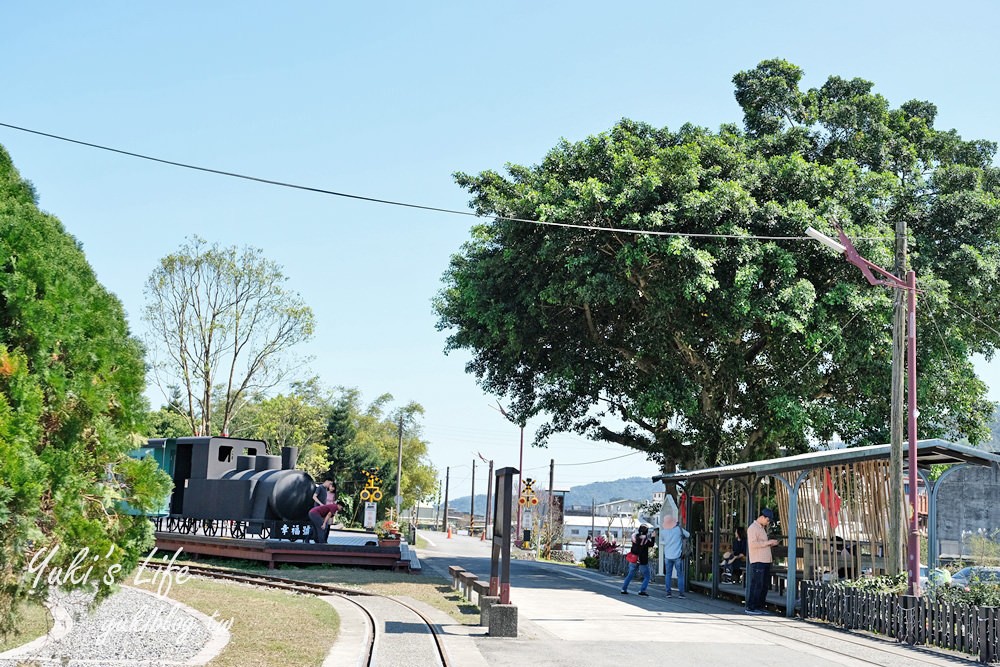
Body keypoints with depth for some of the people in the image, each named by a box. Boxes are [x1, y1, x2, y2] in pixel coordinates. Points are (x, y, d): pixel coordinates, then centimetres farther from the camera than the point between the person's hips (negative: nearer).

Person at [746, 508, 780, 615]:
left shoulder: (762, 528, 21)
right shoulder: (753, 528, -9)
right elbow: (753, 544, -19)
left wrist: (771, 544, 11)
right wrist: (767, 542, -15)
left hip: (765, 562, 9)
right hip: (757, 562, -9)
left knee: (764, 586, 9)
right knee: (757, 585, -9)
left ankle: (759, 607, 14)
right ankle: (750, 607, -5)